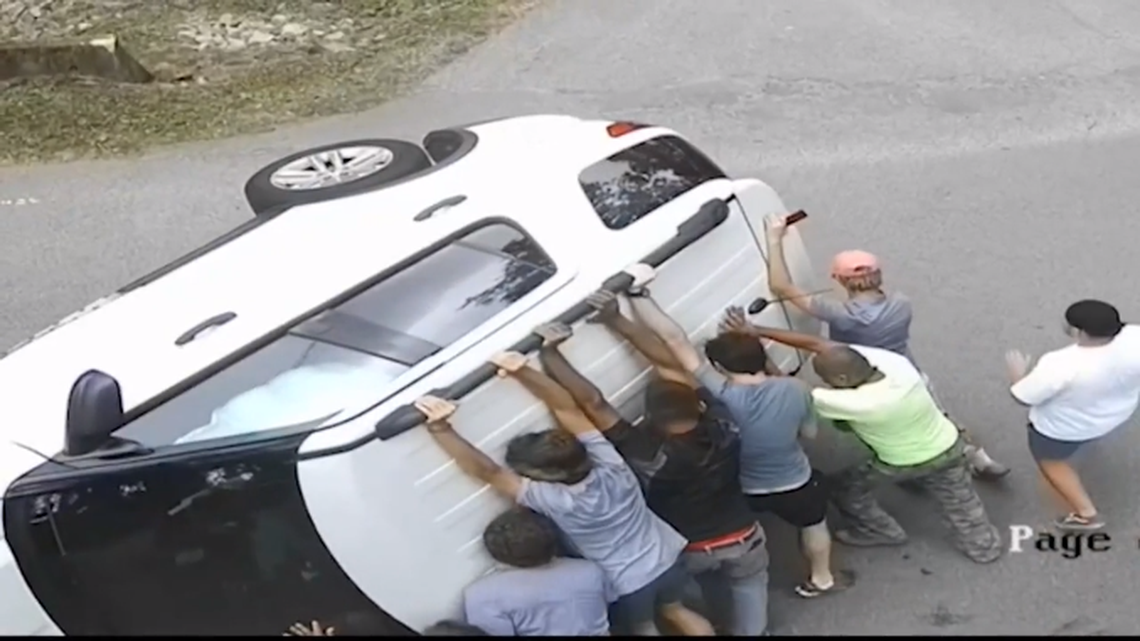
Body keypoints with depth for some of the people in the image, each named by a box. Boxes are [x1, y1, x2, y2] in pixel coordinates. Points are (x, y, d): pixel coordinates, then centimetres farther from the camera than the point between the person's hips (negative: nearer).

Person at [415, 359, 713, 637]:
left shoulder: (559, 502, -37)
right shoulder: (609, 464, -24)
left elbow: (487, 471, -42)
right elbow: (567, 408, -24)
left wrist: (439, 428, -47)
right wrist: (523, 371, -33)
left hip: (626, 584, -5)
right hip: (666, 559, 5)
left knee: (643, 628, 26)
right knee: (676, 609, 32)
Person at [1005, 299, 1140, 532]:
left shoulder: (1062, 366, -40)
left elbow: (1023, 396, -27)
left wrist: (1017, 373, -8)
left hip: (1061, 426, -5)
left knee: (1051, 461, 25)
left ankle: (1086, 514, 32)